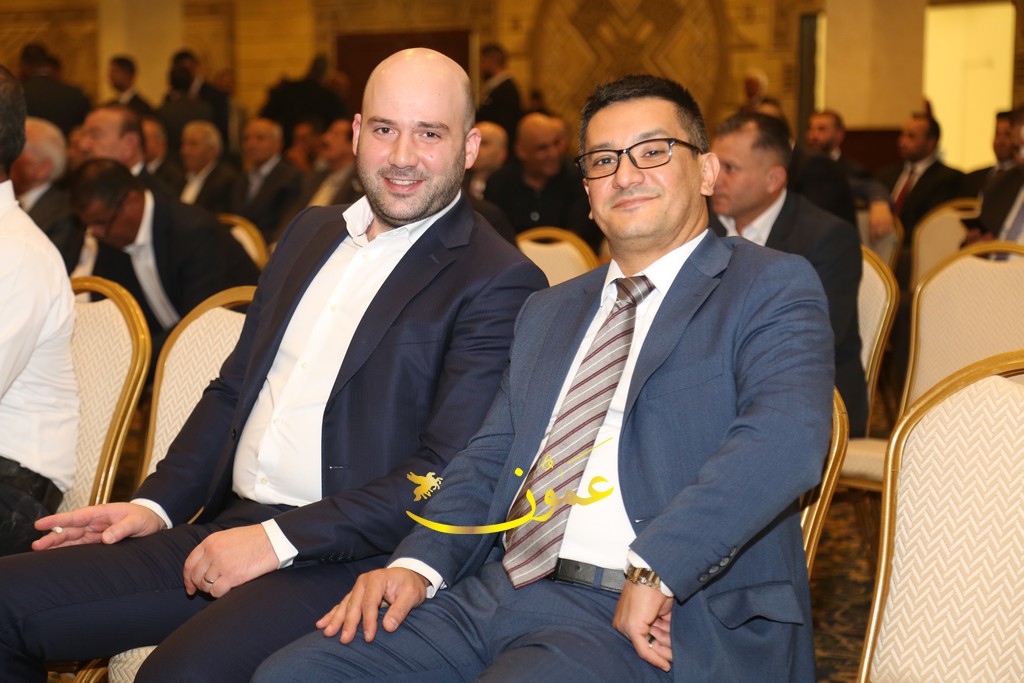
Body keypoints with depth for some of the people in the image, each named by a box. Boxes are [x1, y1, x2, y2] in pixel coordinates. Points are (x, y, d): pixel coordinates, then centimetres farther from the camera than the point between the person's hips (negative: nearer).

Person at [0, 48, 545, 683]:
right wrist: (157, 504, 7)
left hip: (347, 559, -7)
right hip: (225, 530, 7)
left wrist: (279, 540, -18)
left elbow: (448, 477, -15)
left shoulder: (498, 282, -8)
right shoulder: (311, 232, 17)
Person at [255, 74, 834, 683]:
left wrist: (654, 570, -24)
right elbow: (490, 458, 20)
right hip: (494, 589, 7)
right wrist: (419, 564, 1)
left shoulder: (772, 289, 1)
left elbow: (787, 437, -17)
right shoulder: (548, 312, 25)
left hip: (646, 620, -6)